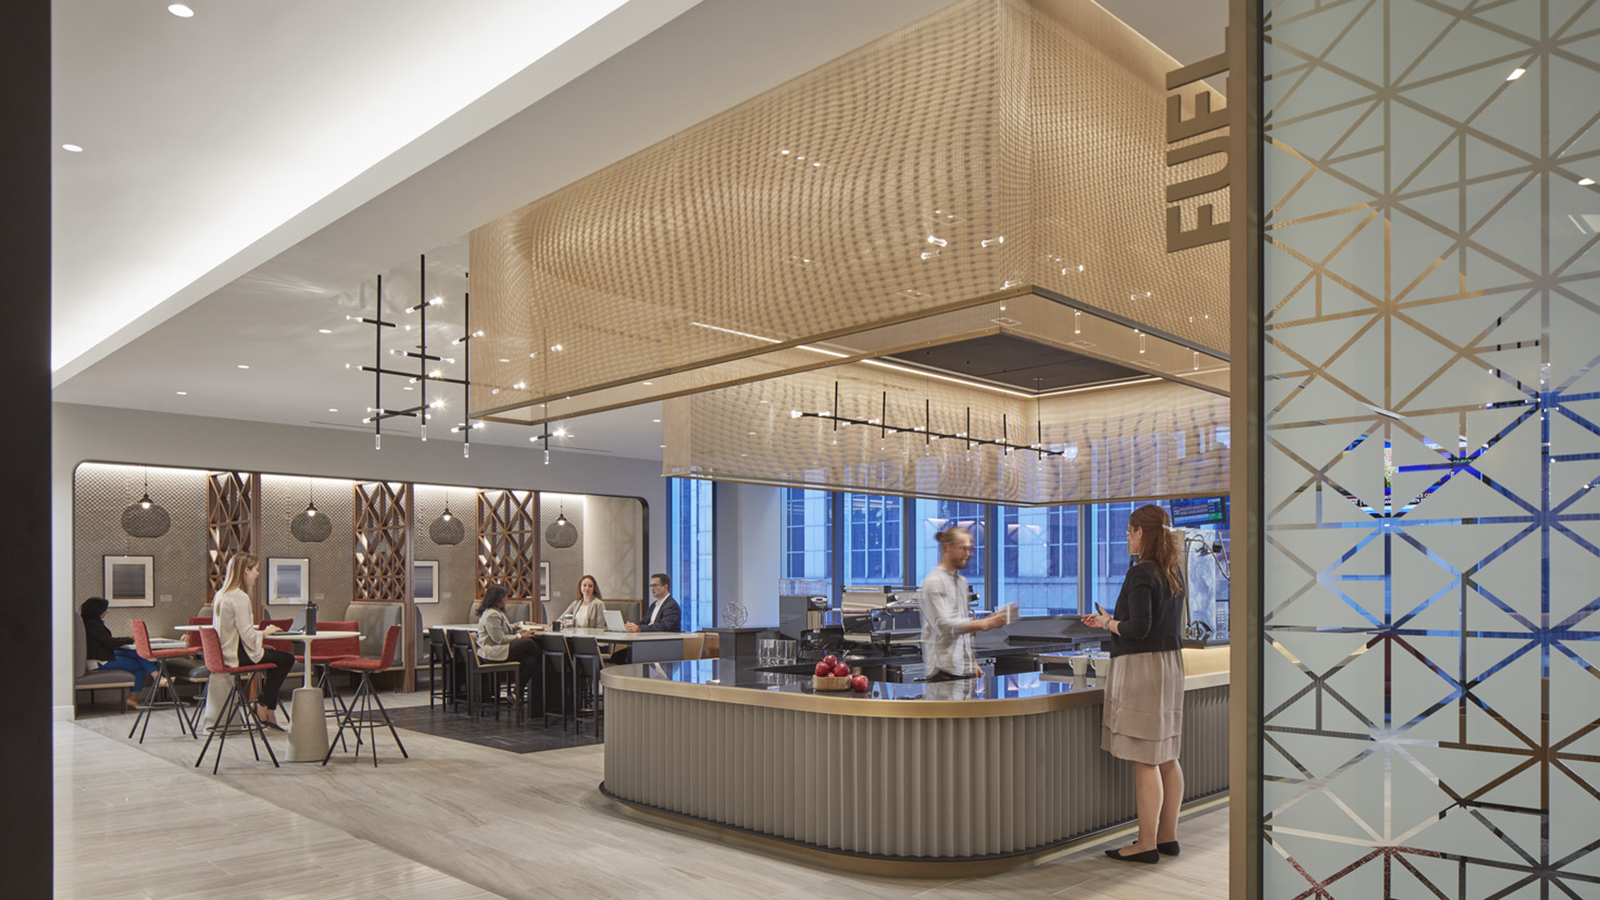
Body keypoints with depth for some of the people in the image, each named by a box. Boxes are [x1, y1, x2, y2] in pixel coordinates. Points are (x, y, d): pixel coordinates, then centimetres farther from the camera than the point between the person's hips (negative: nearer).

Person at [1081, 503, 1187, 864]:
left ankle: (1147, 844, 3)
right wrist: (1109, 619, 20)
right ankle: (1167, 836, 23)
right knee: (1166, 756, 14)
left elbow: (1138, 628, -22)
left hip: (1142, 666, -9)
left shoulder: (1141, 573, -17)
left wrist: (1108, 623, -4)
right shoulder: (1174, 571, 11)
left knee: (1145, 760, -3)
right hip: (1169, 662, 9)